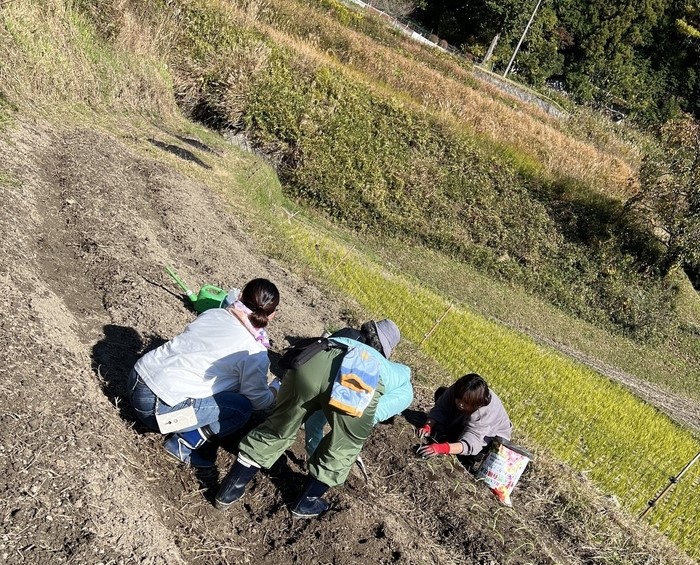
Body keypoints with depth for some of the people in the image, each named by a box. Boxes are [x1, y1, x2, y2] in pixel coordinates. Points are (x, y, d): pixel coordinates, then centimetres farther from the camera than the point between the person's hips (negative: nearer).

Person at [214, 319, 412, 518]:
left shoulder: (340, 340, 46)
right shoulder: (385, 366, 42)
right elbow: (406, 371, 61)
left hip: (312, 362, 2)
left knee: (279, 427, 25)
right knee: (345, 441, 27)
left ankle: (229, 490, 33)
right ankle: (306, 502, 38)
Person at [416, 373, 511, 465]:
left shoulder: (486, 412, -44)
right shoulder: (460, 392, -32)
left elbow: (468, 443, -50)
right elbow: (439, 409, -24)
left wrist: (442, 448, -65)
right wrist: (428, 426, -43)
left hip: (493, 434, -5)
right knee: (441, 392, -6)